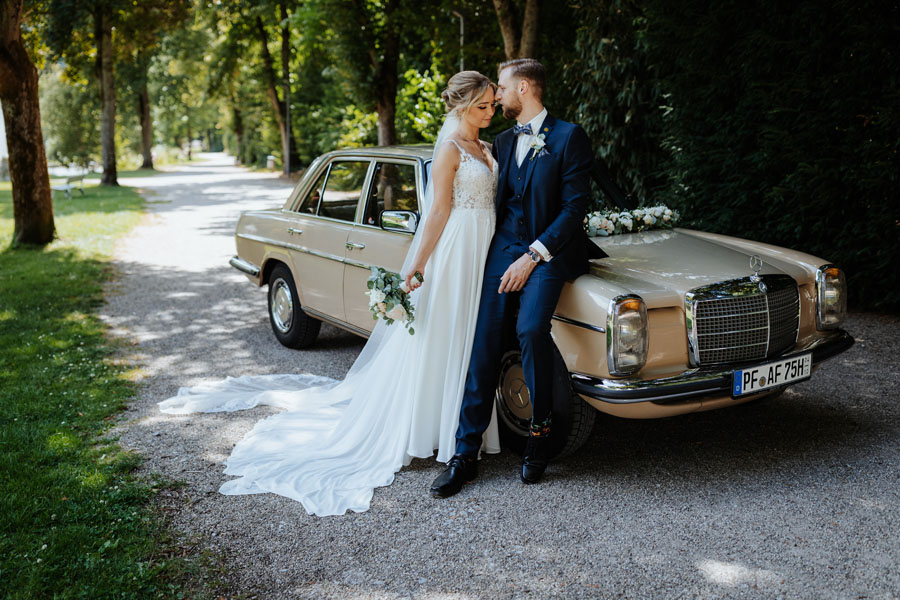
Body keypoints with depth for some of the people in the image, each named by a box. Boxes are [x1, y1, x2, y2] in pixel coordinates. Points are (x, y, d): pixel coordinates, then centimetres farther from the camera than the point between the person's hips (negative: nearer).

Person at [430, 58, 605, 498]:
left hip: (549, 251, -5)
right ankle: (465, 453, -8)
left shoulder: (569, 137, -1)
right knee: (484, 340, -11)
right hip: (504, 247, 5)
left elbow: (575, 206, -9)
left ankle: (540, 429, -5)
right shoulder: (503, 141, 18)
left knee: (531, 330, -28)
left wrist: (532, 257, -15)